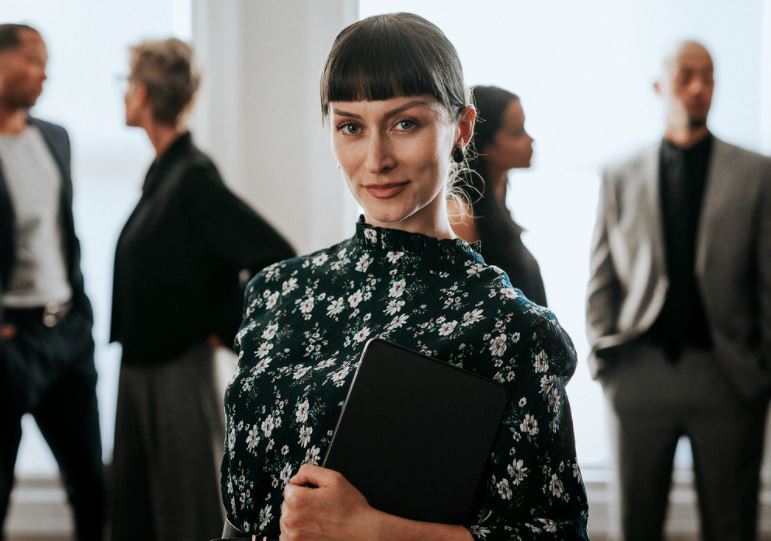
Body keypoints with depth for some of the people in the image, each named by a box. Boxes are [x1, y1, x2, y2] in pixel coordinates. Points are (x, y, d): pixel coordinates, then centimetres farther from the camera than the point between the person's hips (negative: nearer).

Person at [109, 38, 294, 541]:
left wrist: (227, 330, -16)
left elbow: (277, 259, -25)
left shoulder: (194, 178, -18)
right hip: (139, 367, 9)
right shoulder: (163, 170, 8)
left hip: (180, 372, -9)